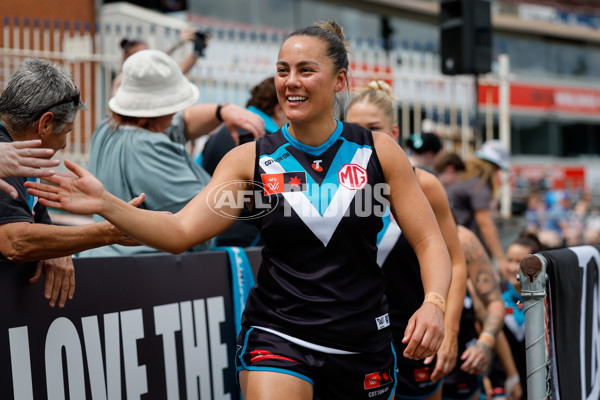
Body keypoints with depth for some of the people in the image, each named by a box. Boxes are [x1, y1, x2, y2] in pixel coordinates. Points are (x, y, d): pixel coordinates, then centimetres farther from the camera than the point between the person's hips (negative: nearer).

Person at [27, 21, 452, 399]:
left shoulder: (378, 151, -3)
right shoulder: (252, 160, -3)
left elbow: (430, 243, 0)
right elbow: (181, 232, -11)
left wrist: (433, 304, -19)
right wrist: (106, 204, -25)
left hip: (364, 341, 2)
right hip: (277, 336, -1)